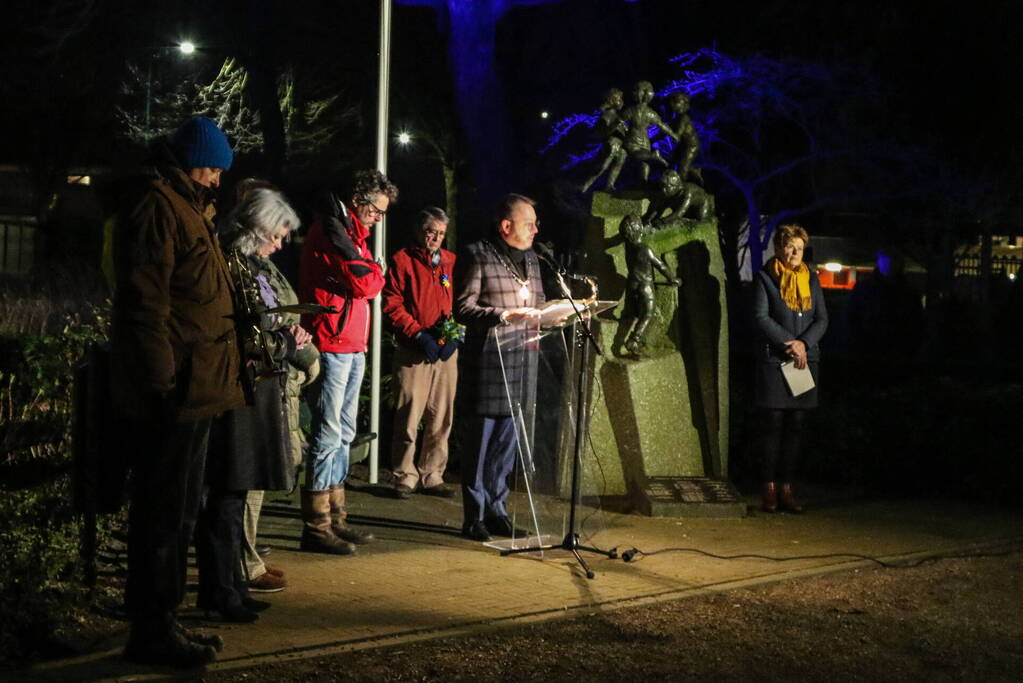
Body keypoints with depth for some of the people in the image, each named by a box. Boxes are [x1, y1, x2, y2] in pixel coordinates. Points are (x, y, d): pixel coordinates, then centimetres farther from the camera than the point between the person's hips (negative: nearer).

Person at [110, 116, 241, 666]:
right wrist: (165, 382, -23)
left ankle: (160, 623, 27)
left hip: (190, 391, 11)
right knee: (164, 512, -3)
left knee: (177, 510, 16)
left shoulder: (186, 208, 20)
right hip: (175, 392, -11)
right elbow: (145, 302, -21)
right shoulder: (157, 207, -13)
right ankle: (151, 632, 5)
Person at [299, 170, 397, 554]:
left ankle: (335, 518, 19)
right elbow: (365, 284, -18)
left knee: (343, 435, 13)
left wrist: (367, 276, -3)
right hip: (333, 345, -10)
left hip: (353, 346, 10)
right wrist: (375, 272, 1)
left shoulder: (351, 233, 21)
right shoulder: (331, 230, -11)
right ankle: (316, 526, -5)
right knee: (328, 435, -9)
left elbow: (370, 286, 17)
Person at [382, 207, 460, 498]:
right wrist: (419, 335, -11)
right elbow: (392, 305, -4)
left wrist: (455, 337, -2)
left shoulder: (452, 262, 14)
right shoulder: (402, 261, 2)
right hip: (413, 353, -4)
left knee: (441, 419, 5)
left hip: (447, 353, 4)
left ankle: (432, 476, 14)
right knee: (409, 418, -5)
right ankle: (405, 477, 5)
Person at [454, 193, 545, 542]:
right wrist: (504, 315, -19)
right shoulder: (477, 256, -4)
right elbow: (463, 308, -9)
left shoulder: (530, 259, 19)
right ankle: (474, 516, 4)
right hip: (487, 360, -7)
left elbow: (538, 303, 25)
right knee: (482, 438, -2)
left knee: (508, 438, 9)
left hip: (520, 360, 7)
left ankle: (496, 509, 18)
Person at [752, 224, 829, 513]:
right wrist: (790, 344, -13)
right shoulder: (765, 278, 2)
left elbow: (822, 319, 9)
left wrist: (804, 343, -9)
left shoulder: (811, 279, 14)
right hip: (773, 359, -4)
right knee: (773, 424, -4)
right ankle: (769, 488, 2)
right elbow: (761, 317, -7)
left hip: (806, 360, 4)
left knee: (795, 425, 3)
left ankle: (786, 487, 7)